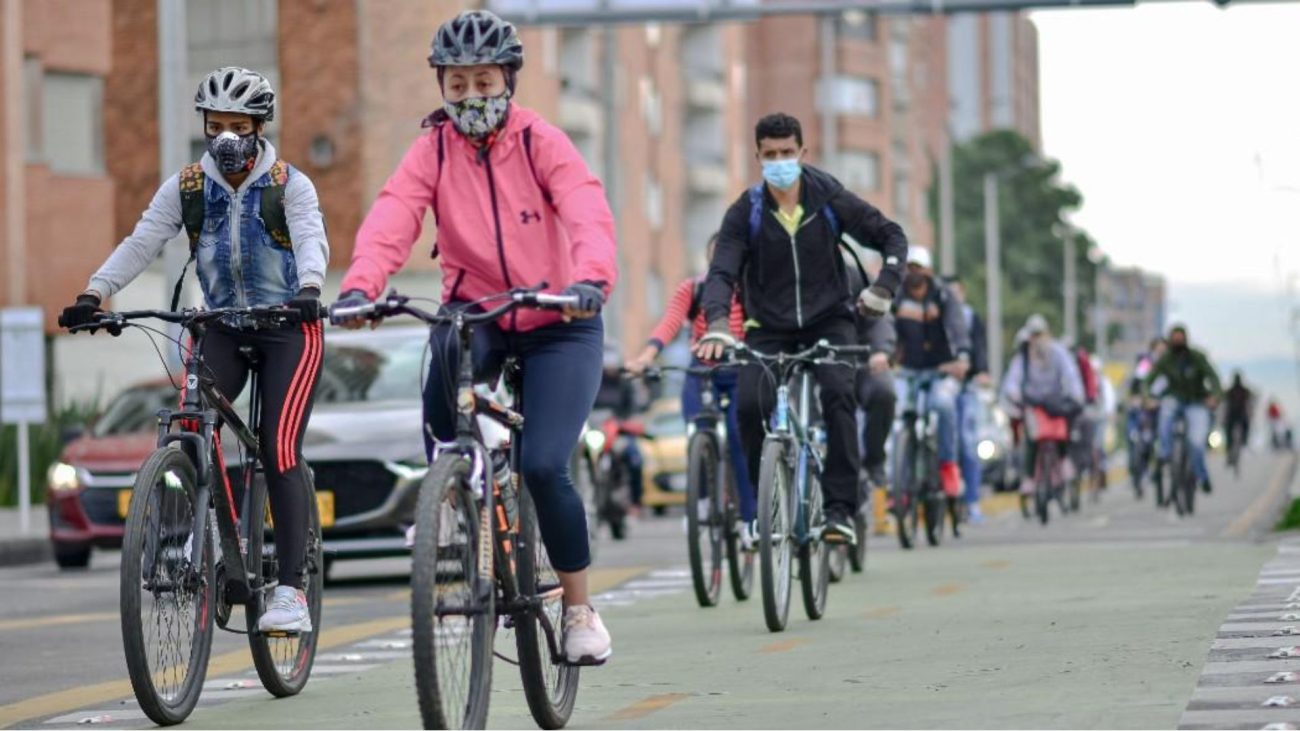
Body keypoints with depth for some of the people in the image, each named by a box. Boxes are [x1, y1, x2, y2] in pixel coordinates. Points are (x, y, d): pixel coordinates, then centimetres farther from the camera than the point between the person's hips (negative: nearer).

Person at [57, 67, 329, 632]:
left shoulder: (290, 185, -6)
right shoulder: (186, 187, 2)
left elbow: (311, 240, -22)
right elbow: (142, 242, -8)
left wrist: (309, 288, -44)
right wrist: (94, 294, -23)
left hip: (289, 328, -3)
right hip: (222, 327, 4)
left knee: (280, 451, -16)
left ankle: (291, 589, -17)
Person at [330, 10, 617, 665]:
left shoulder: (543, 144, -11)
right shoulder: (432, 152, -6)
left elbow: (589, 216, -27)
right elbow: (391, 219, -22)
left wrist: (591, 279, -49)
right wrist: (360, 286, -42)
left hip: (557, 324, -2)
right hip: (476, 312, 2)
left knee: (543, 466, -16)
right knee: (447, 349, -35)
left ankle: (579, 607, 5)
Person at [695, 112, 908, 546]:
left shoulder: (830, 200, -7)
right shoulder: (745, 213, -8)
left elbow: (891, 236, 2)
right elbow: (722, 272, -18)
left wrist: (883, 288, -15)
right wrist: (717, 323, -37)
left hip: (828, 320, 0)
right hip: (769, 328, 0)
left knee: (838, 393, -27)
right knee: (750, 405, -23)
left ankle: (840, 508, -23)